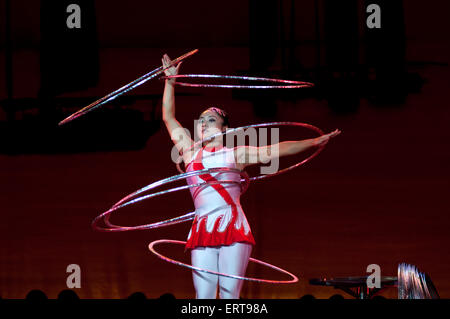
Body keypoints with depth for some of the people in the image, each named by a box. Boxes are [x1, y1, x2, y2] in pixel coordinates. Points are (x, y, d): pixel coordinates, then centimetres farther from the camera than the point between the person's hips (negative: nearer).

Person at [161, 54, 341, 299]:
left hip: (233, 229, -2)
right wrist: (170, 82, 25)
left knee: (229, 294, -9)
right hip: (202, 231, 2)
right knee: (203, 296, -7)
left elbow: (276, 150, 8)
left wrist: (315, 141, 3)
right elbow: (169, 118, 24)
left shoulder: (235, 155, 13)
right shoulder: (190, 154, 19)